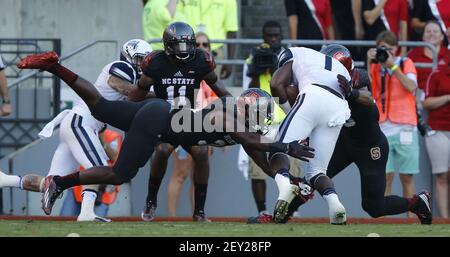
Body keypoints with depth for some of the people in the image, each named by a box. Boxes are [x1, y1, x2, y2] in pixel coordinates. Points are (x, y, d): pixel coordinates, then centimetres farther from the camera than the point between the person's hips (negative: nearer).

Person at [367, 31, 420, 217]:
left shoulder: (406, 64, 9)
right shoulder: (374, 67, 12)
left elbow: (411, 87, -8)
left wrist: (393, 66, -10)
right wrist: (370, 63, -8)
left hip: (404, 128, -1)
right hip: (382, 130, 1)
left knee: (407, 177, 0)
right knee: (384, 177, -6)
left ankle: (411, 216, 3)